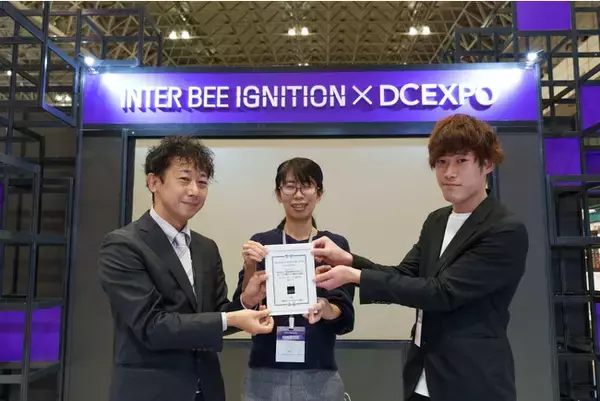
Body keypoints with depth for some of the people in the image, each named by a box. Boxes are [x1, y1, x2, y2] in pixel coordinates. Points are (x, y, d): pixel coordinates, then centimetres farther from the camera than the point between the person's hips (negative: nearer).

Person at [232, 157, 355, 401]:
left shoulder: (336, 244, -2)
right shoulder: (261, 243, 0)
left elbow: (346, 318, -5)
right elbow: (244, 309, -5)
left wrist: (325, 309, -25)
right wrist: (250, 268, -21)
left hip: (319, 376, 0)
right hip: (264, 375, 1)